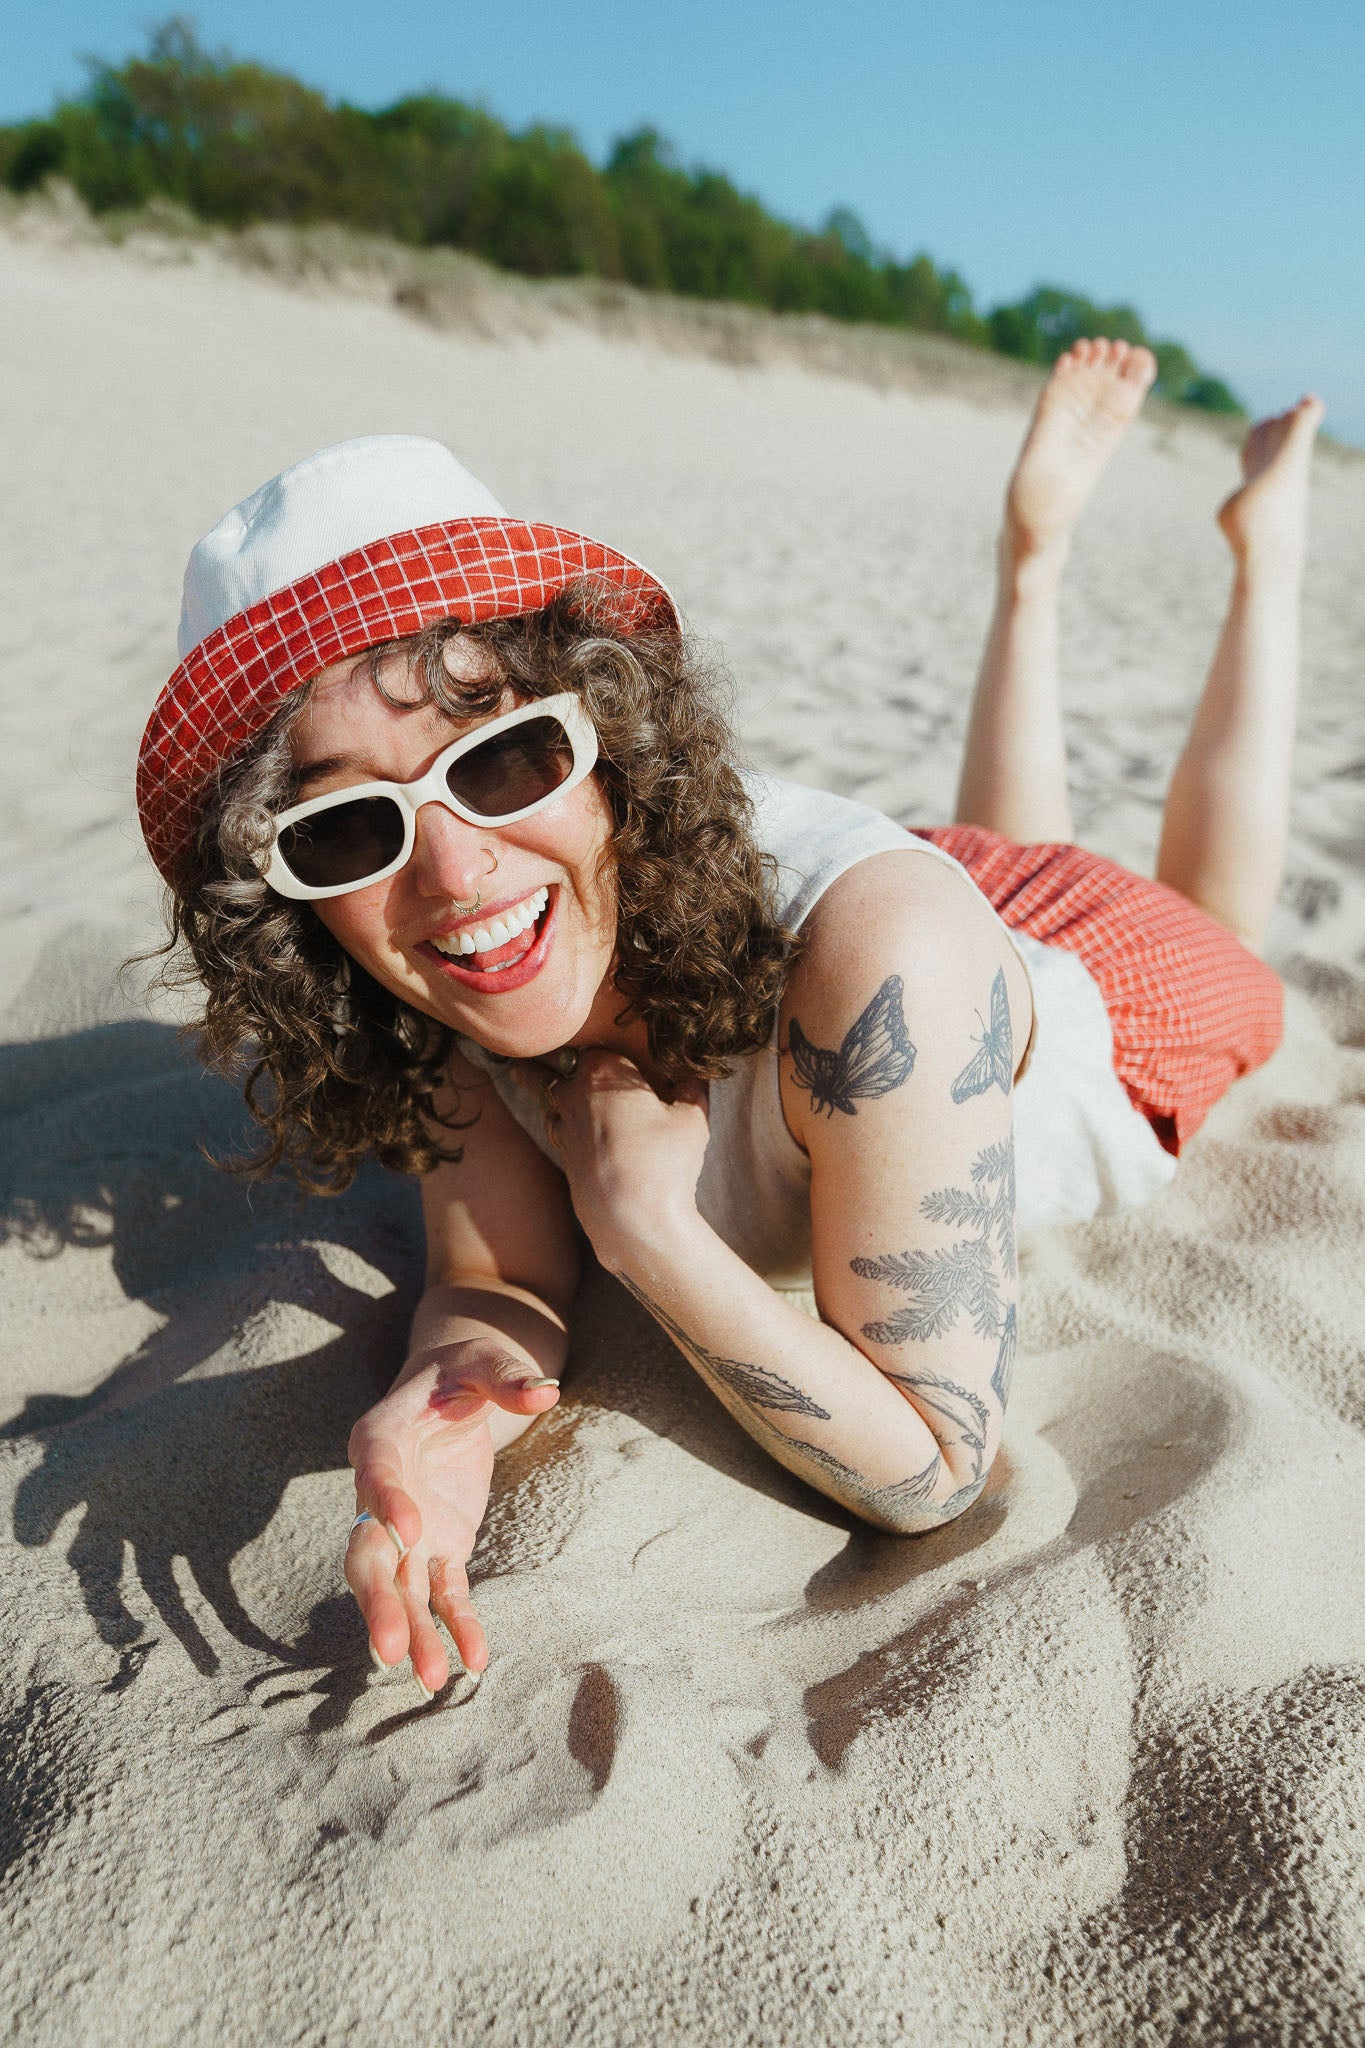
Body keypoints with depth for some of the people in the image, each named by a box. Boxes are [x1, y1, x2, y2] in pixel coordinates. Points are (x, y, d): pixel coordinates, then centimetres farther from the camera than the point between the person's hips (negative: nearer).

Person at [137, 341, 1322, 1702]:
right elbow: (497, 1278, -22)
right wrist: (457, 1387, -44)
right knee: (1004, 833, 41)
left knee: (1216, 913, 36)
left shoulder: (875, 960, -50)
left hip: (1115, 987, -2)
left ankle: (1265, 536, 46)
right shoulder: (447, 979, -32)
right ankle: (1035, 548, 50)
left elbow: (929, 1478, -40)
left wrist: (647, 1224, -48)